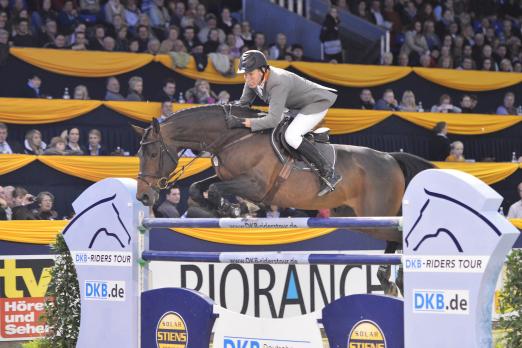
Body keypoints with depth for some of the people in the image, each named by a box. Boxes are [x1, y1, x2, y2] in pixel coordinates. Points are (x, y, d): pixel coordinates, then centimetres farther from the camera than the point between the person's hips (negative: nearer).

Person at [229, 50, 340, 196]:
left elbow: (273, 120, -43)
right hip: (297, 106, 10)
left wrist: (242, 122, -46)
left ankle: (329, 173, -17)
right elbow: (243, 103, 5)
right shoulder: (254, 79, -11)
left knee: (291, 136, -26)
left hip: (318, 102, -10)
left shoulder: (278, 83, -38)